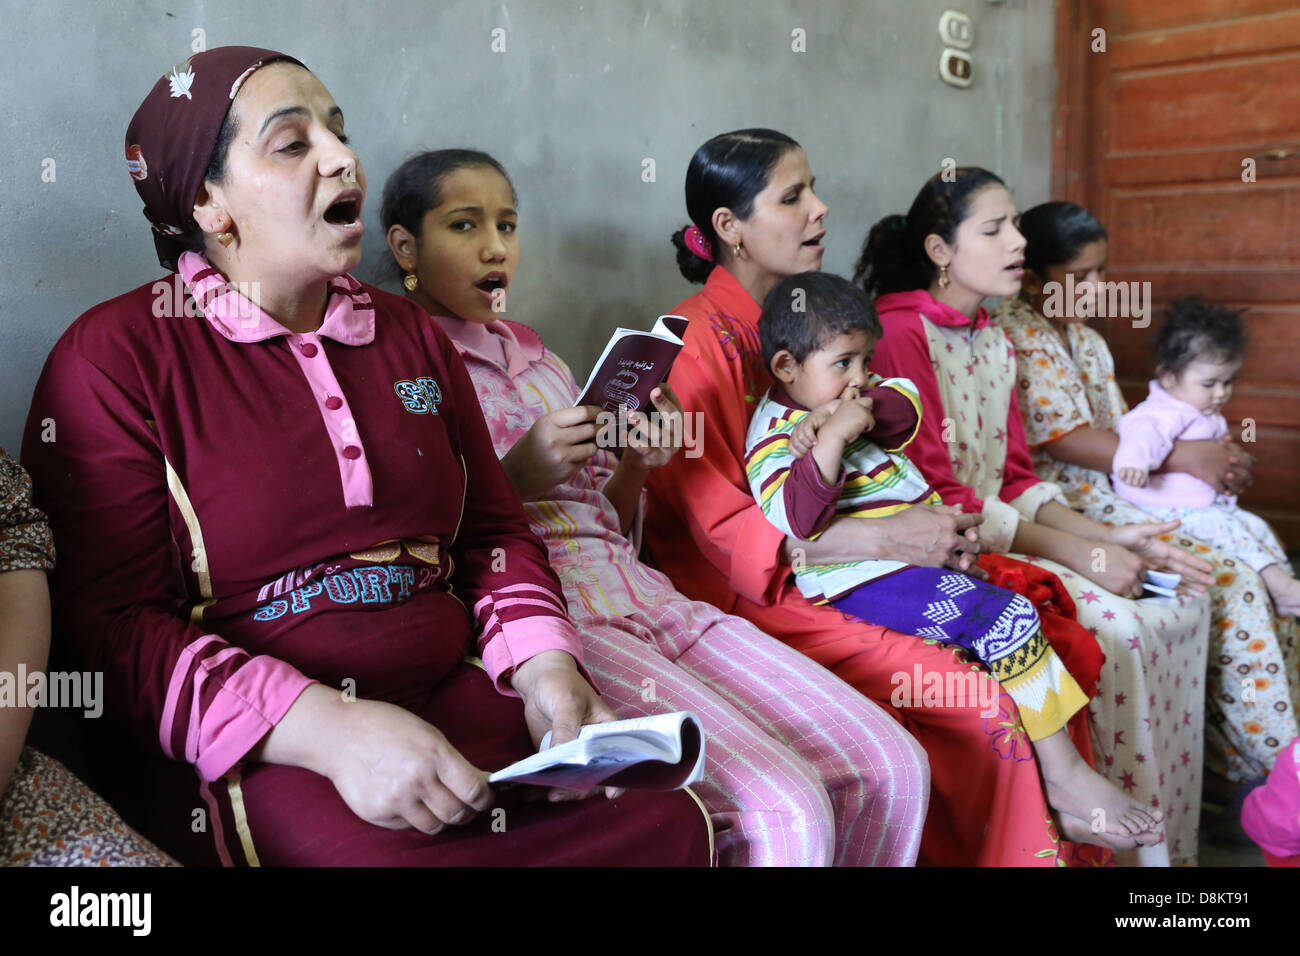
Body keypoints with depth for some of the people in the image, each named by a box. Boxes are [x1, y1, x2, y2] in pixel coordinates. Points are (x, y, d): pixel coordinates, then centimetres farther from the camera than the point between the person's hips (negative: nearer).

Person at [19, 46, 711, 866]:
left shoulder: (411, 335, 16)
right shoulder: (115, 358, -1)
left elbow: (495, 529, 18)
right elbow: (112, 622, -8)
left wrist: (547, 668, -3)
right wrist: (329, 730, -21)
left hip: (456, 699, 5)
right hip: (245, 751, -5)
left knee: (668, 821, -16)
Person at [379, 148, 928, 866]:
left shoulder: (535, 357, 24)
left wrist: (635, 468, 5)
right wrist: (513, 477, -16)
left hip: (639, 593, 7)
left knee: (891, 768, -7)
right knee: (788, 814, -25)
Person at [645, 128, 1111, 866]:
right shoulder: (696, 341, -13)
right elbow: (720, 525, -18)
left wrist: (935, 526, -1)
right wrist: (885, 539, -24)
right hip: (754, 592, -8)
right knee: (983, 707, -18)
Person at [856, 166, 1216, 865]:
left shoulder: (994, 342, 16)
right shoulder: (901, 331, -12)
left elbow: (1016, 478, 14)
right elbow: (932, 493, -18)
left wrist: (1108, 537, -3)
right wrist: (1077, 553, -19)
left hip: (1006, 532, 9)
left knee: (1181, 605, 0)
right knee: (1115, 627, -22)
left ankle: (1167, 838, 10)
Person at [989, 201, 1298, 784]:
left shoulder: (1086, 339, 20)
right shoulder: (1014, 334, -9)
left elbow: (1121, 434, 17)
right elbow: (1066, 440, -15)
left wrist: (1212, 461, -2)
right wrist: (1182, 457, -12)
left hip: (1113, 501, 9)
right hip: (1064, 513, -9)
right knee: (1229, 585, -20)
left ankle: (1231, 757, -2)